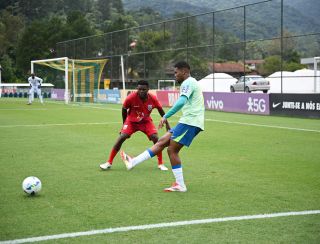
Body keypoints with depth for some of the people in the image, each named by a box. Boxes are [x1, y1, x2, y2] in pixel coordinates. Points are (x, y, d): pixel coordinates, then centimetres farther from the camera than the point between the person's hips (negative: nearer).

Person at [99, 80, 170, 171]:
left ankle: (160, 164, 1)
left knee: (156, 138, -15)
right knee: (121, 137, -16)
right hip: (131, 121, -1)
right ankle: (109, 163, -6)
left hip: (146, 121, 1)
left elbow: (161, 110, -4)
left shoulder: (153, 98, -22)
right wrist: (124, 124, 1)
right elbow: (124, 109, -8)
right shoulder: (131, 97, -27)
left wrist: (167, 124, 3)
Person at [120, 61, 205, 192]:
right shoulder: (191, 83, 22)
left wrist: (166, 116, -29)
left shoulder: (188, 83, -10)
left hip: (190, 122, -10)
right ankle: (133, 162, 6)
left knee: (172, 149, -6)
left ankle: (180, 185, -1)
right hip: (190, 121, 10)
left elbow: (181, 102, -27)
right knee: (162, 141, 6)